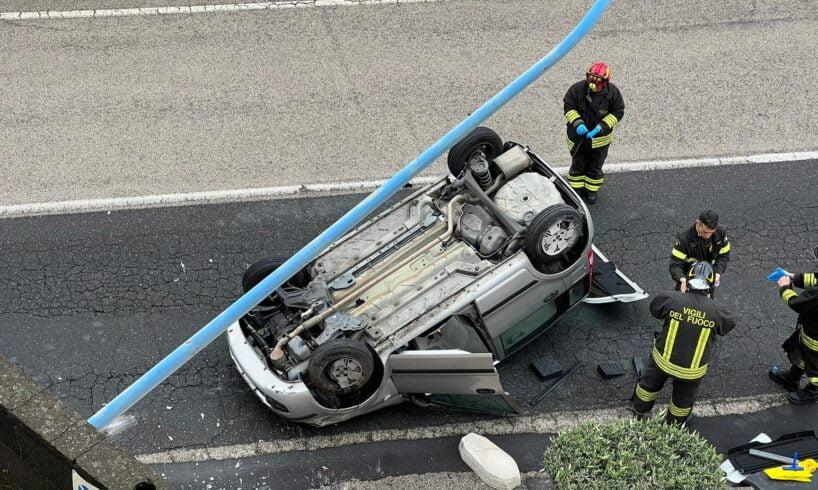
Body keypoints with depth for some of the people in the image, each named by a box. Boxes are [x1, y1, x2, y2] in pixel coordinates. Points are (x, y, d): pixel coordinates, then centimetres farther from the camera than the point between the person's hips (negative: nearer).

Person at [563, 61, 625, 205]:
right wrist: (577, 123, -28)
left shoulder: (612, 92, -19)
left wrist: (602, 127, -23)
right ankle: (577, 189, 38)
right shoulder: (577, 89, -21)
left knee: (595, 166, 18)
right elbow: (568, 107, -12)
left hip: (599, 138, 0)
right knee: (578, 164, 18)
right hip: (578, 136, 0)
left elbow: (618, 112, -11)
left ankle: (591, 190, 40)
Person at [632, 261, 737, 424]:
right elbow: (730, 323, 3)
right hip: (692, 370, 0)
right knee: (683, 398, 28)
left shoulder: (671, 299, -22)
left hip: (663, 359, 1)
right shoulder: (715, 310, -19)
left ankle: (640, 411, 54)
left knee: (650, 384, 31)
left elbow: (654, 308, 0)